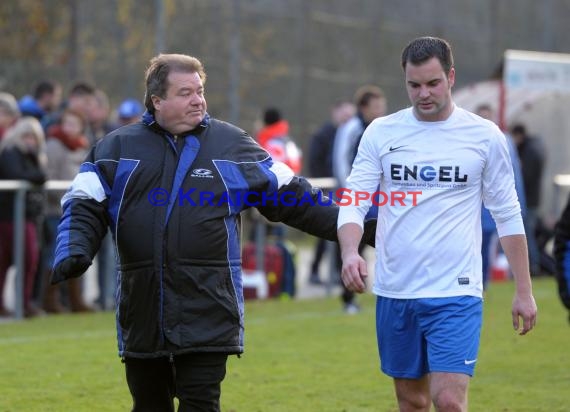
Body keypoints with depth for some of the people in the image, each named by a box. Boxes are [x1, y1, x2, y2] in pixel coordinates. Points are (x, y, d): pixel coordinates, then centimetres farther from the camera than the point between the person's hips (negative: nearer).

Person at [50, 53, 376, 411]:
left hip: (208, 317, -2)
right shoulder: (117, 149, 9)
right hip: (142, 313, 2)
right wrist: (74, 253, -15)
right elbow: (85, 208, 4)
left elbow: (294, 200, 11)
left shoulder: (232, 146, 8)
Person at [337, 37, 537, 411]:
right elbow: (354, 201, -1)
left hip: (455, 293, -3)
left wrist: (524, 290, 4)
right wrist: (350, 251, -21)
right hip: (394, 292, 3)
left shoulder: (485, 136, 0)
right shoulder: (381, 132, 3)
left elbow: (507, 215, 6)